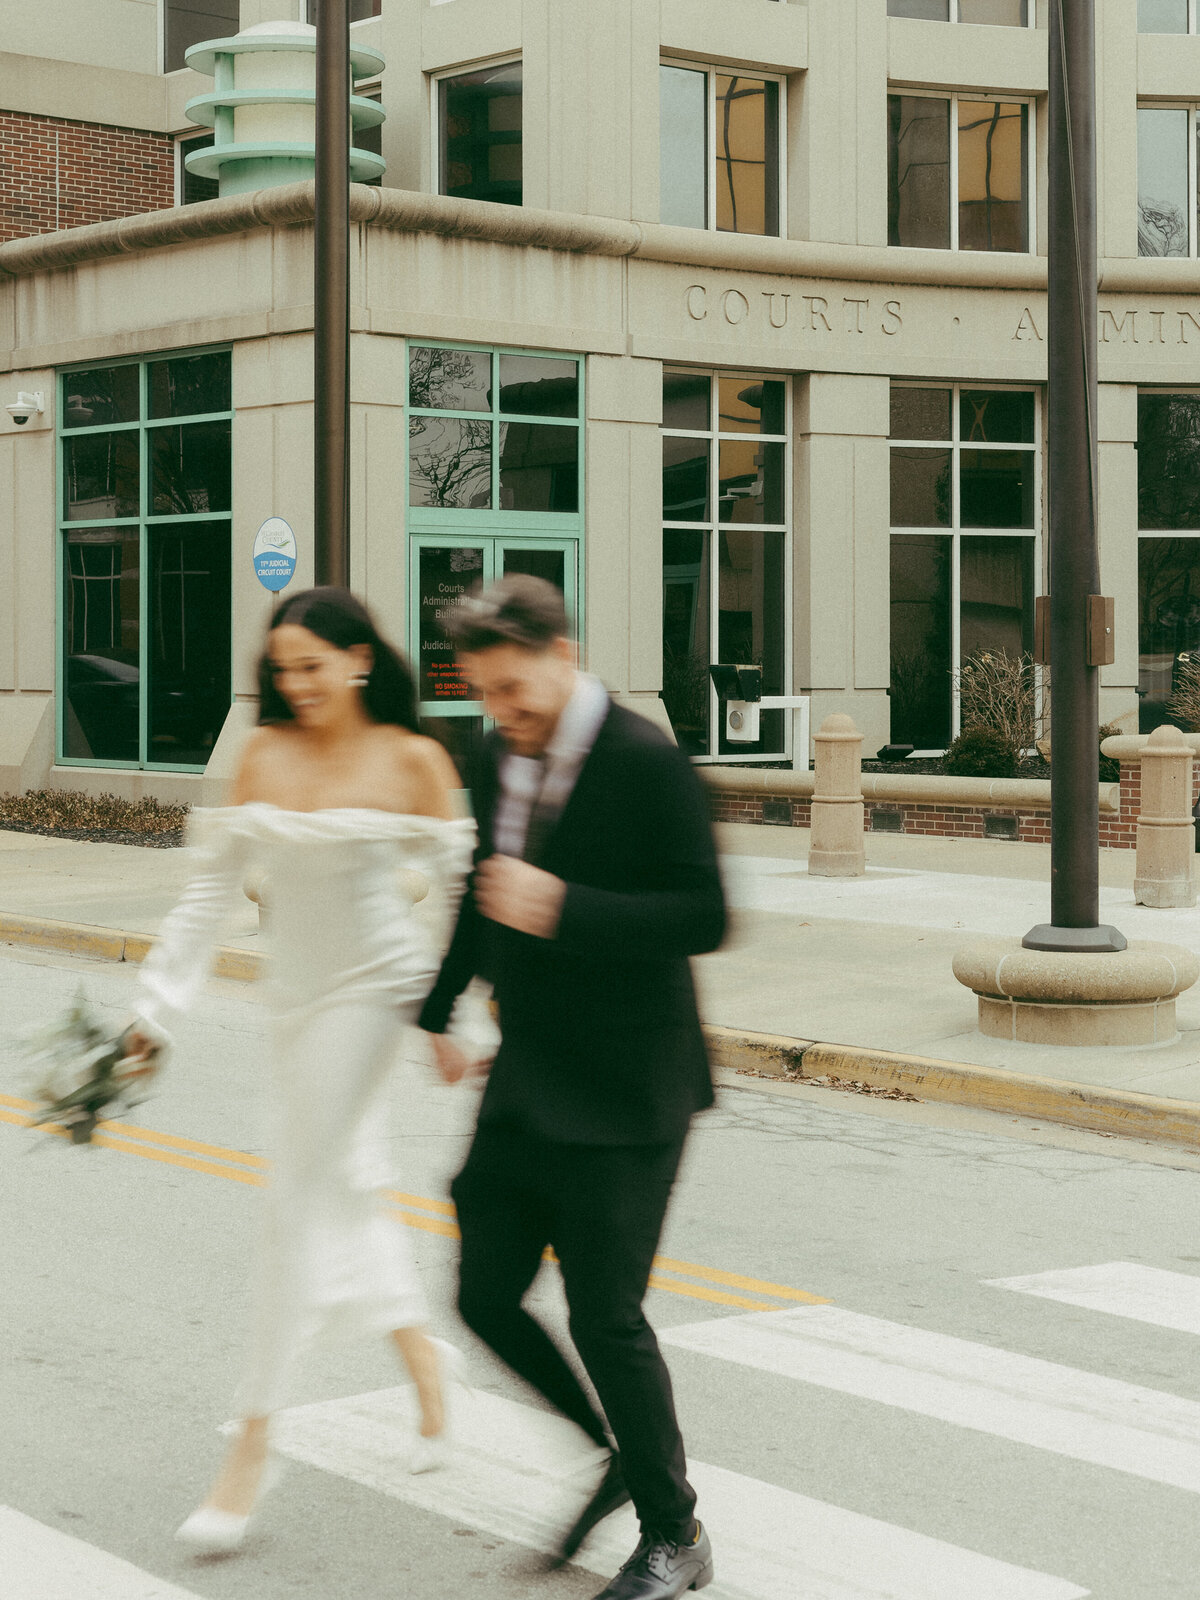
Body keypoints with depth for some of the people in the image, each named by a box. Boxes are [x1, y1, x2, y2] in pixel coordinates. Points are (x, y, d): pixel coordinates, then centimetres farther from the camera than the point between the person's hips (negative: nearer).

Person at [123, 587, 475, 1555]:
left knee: (301, 1200, -8)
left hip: (371, 985, -5)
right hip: (296, 992, 5)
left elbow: (459, 884, -3)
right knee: (349, 1187, 14)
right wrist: (157, 1009, 3)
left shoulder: (411, 760, -8)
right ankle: (421, 1352, 38)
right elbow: (213, 890, 5)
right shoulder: (265, 755, 2)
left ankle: (252, 1442, -3)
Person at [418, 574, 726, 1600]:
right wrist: (441, 1007, 27)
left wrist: (564, 909, -27)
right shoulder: (500, 757, 6)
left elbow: (704, 917, -19)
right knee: (487, 1294, 8)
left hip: (623, 1092, -7)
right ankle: (608, 1453, 30)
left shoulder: (646, 763, -16)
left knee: (605, 1315, -4)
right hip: (527, 1083, 7)